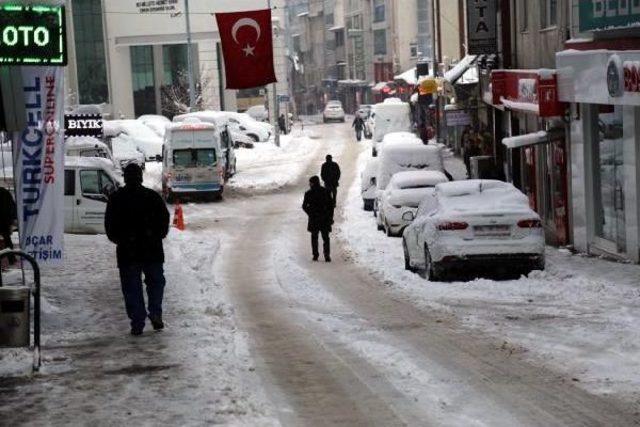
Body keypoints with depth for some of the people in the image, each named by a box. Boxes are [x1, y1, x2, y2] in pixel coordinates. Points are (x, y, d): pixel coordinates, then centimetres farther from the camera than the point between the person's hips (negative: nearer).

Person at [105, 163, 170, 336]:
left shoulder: (116, 199, -1)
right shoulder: (152, 196, 0)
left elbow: (109, 225, 2)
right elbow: (165, 218, 3)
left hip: (127, 251, 0)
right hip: (152, 250, 1)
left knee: (132, 288, 4)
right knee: (155, 282, 16)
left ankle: (137, 323, 0)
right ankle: (155, 313, 0)